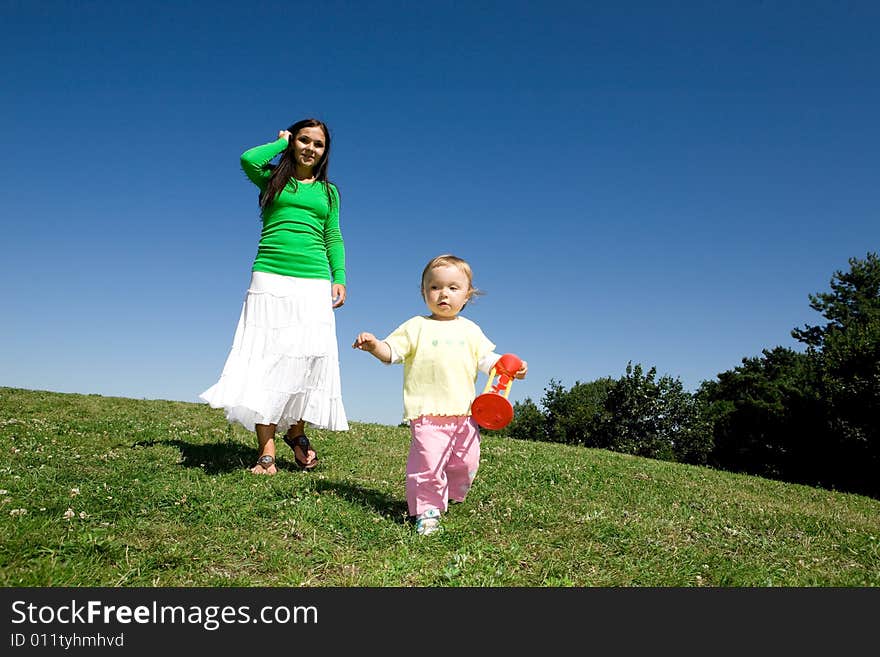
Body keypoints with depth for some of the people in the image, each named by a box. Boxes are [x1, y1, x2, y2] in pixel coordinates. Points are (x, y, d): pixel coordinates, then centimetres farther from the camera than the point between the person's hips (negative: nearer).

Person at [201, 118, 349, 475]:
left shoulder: (328, 191, 18)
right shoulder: (272, 178, 12)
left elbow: (333, 238, 15)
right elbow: (248, 159, -9)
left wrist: (340, 278, 3)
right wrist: (281, 142, 8)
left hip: (314, 283, 2)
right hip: (270, 279, -2)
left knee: (309, 358, -5)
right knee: (267, 360, -8)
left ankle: (296, 431, 17)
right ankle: (266, 452, -8)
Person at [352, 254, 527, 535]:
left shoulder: (470, 330, 13)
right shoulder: (416, 326, 3)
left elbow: (486, 359, 11)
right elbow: (391, 352, -3)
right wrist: (374, 345, -24)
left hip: (464, 411, 4)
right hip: (427, 411, -4)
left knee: (467, 461, 12)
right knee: (428, 461, -9)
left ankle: (451, 496, 38)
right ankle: (427, 510, 7)